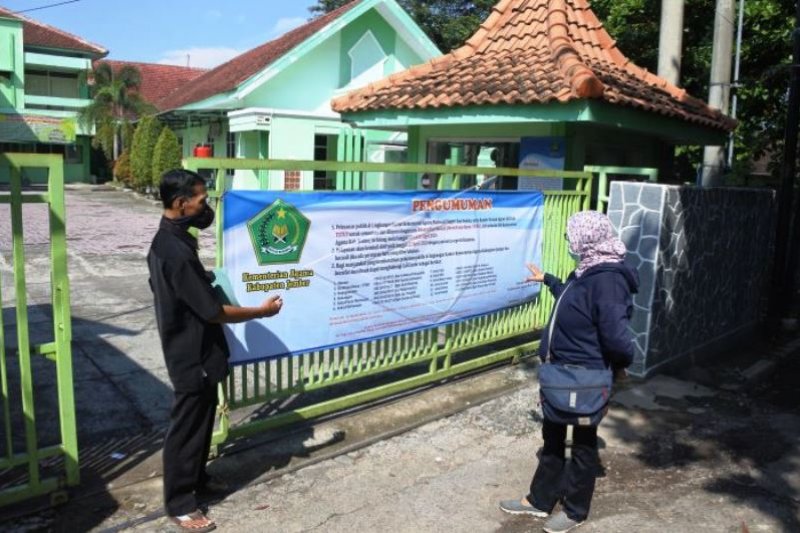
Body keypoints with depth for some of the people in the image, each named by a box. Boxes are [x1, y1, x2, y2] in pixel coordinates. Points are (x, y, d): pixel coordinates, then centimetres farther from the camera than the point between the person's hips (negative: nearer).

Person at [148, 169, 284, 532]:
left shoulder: (166, 241, 4)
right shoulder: (177, 251, -28)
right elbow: (213, 311, -25)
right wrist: (261, 311, -14)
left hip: (191, 349, 10)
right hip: (193, 355, -10)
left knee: (201, 421, 23)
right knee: (187, 428, 5)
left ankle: (196, 480, 42)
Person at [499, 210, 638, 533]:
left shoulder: (607, 280, -27)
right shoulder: (589, 271, 6)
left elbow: (616, 335, -31)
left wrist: (620, 364, -12)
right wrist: (547, 280, 38)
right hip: (562, 373, 9)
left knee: (583, 443, 11)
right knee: (552, 437, 19)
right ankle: (540, 501, 36)